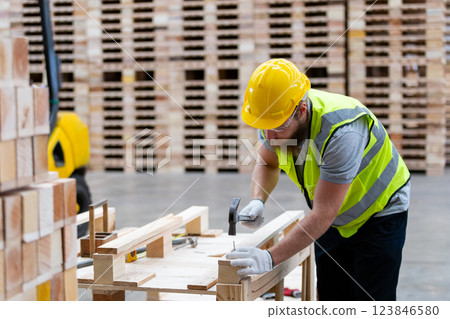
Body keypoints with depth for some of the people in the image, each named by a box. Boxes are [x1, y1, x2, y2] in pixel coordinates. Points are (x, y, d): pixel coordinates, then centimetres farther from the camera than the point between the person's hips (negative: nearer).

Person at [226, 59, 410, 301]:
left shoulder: (342, 132, -38)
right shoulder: (276, 115, -17)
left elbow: (323, 214, -38)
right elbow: (267, 163, 5)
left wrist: (270, 258, -42)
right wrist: (257, 202, -16)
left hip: (379, 215, -6)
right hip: (333, 221, 7)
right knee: (332, 299, 8)